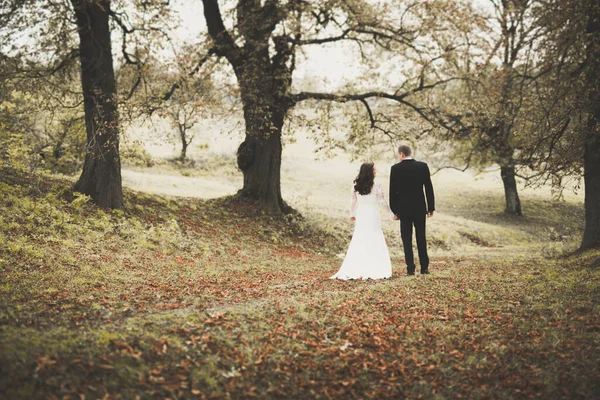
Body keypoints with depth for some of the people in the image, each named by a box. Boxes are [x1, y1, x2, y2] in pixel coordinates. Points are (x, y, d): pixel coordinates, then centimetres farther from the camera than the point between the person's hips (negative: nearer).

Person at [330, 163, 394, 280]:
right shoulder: (377, 186, -10)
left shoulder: (356, 186, 2)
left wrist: (352, 214, 25)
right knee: (375, 243, 3)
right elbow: (382, 202, -7)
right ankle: (375, 271, 0)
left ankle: (352, 271, 7)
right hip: (373, 216, -4)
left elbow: (353, 202, 10)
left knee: (357, 243, 9)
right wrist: (391, 214, 5)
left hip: (360, 217, 4)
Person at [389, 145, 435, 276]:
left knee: (407, 239, 3)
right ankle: (424, 267, 12)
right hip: (420, 207, 2)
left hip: (404, 208, -1)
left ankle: (410, 268, 2)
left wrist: (394, 210, 4)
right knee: (421, 237, 11)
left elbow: (393, 191, -4)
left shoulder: (395, 168, -6)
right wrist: (431, 207, 6)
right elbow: (429, 187, -2)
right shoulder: (422, 166, -2)